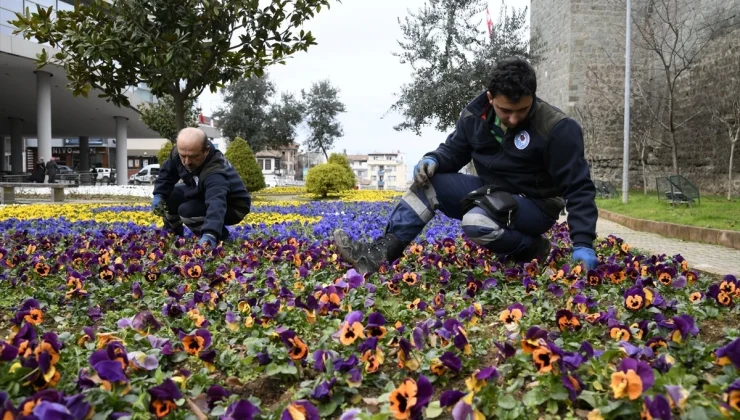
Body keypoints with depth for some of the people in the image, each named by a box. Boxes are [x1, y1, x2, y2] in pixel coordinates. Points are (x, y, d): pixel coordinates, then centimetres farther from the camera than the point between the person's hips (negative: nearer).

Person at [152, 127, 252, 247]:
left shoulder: (215, 173, -44)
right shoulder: (179, 152, -19)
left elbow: (216, 204, -60)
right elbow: (167, 172, 3)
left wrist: (210, 234, -76)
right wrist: (159, 194, -12)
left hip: (233, 207, -8)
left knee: (187, 211, -29)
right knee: (168, 196, -2)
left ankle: (221, 238, -6)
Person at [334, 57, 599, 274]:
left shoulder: (557, 128, -24)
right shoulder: (475, 115, -7)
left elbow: (578, 188, -21)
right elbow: (454, 150, 8)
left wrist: (582, 244, -29)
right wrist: (433, 161, -17)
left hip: (535, 206, -6)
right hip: (492, 193, 6)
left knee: (476, 224, -35)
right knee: (427, 184, -10)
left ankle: (534, 250, -8)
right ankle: (380, 253, -17)